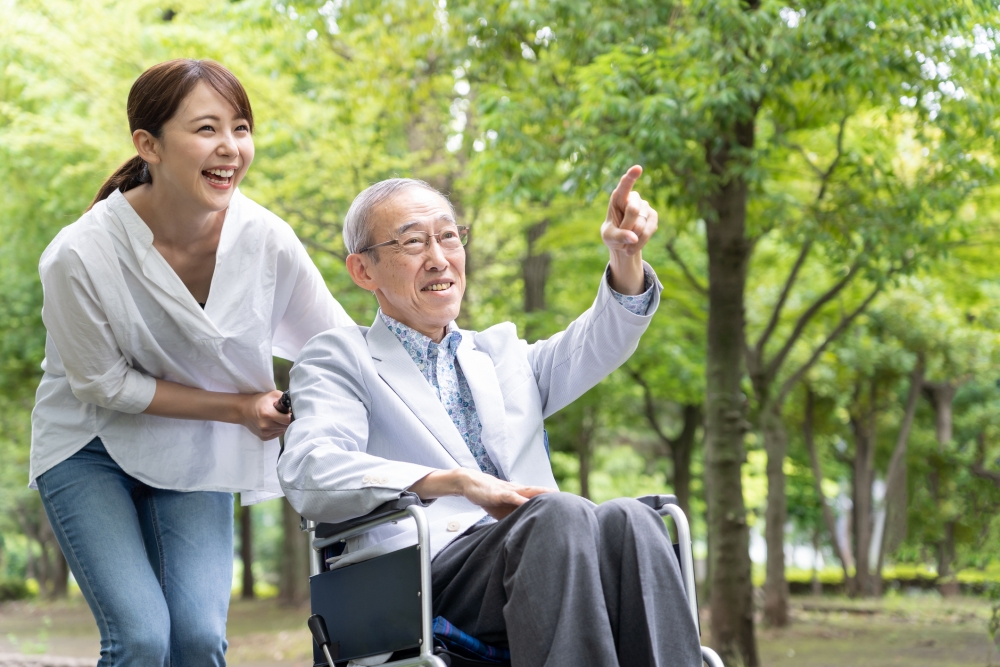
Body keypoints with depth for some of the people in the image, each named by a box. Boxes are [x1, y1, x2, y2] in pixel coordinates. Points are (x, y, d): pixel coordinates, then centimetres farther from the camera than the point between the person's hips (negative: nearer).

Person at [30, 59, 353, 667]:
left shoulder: (265, 238, -18)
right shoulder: (79, 256, -27)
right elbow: (104, 384, -14)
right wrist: (238, 407, -16)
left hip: (195, 455, 3)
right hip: (91, 449, -3)